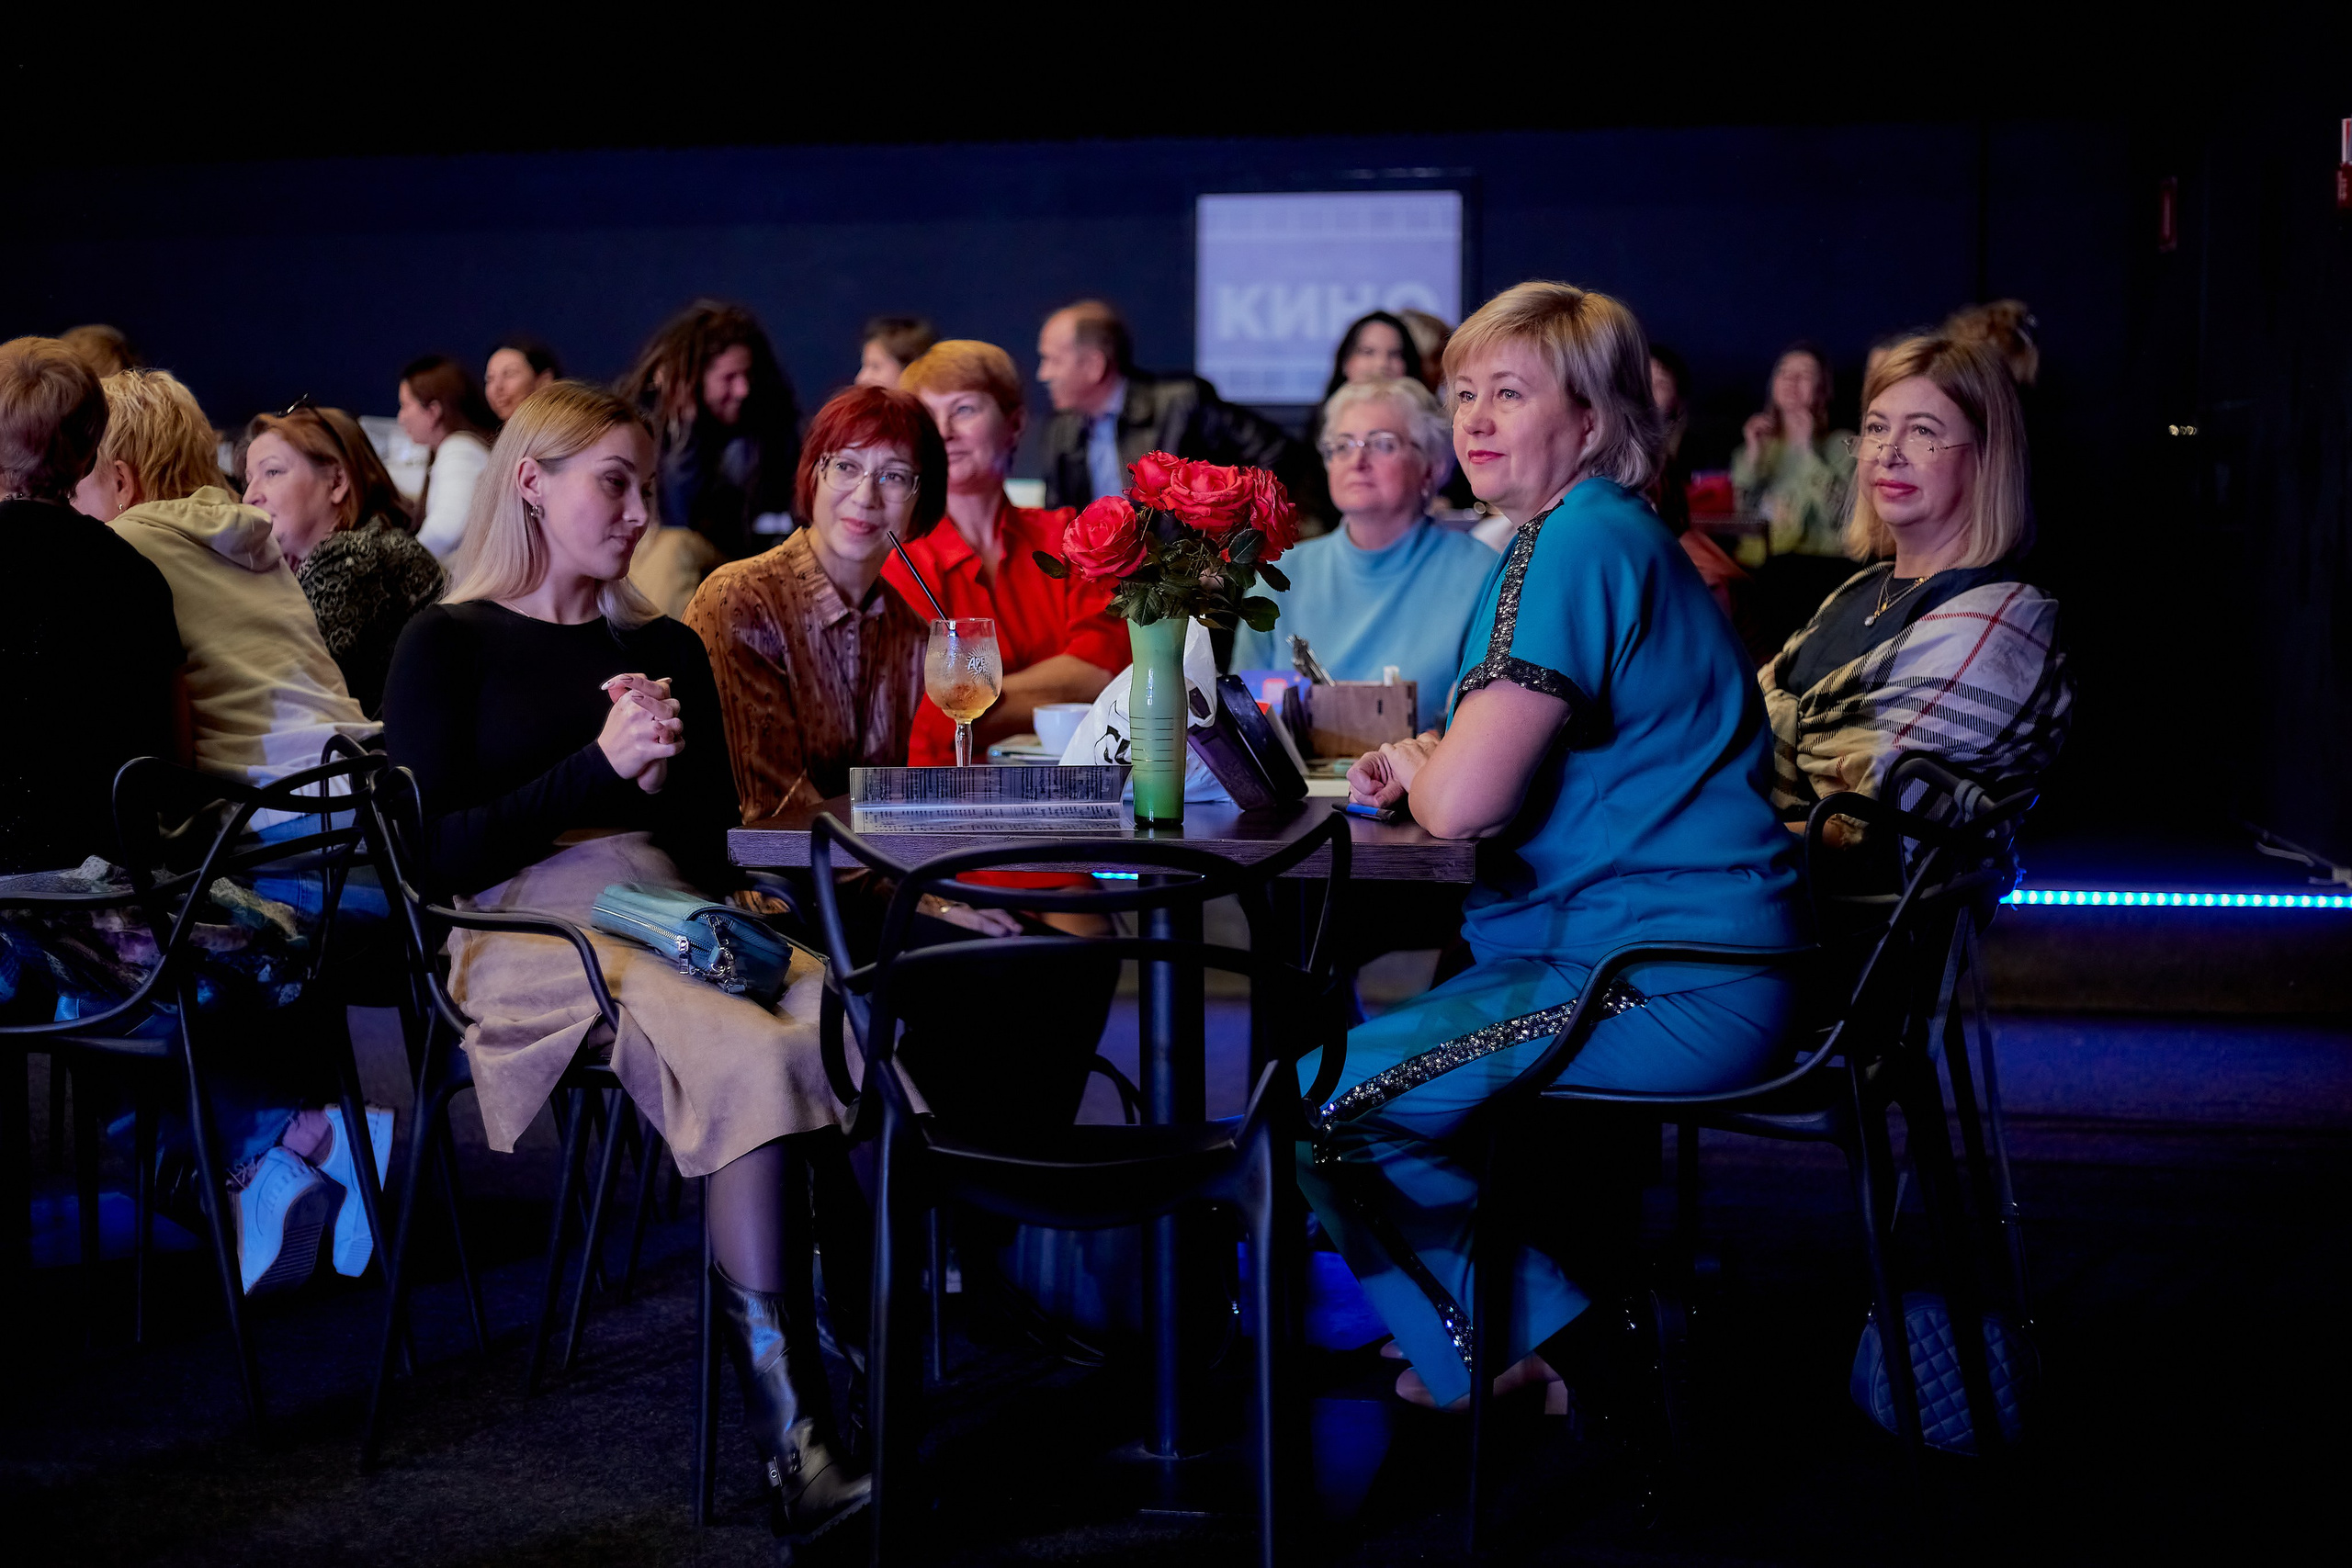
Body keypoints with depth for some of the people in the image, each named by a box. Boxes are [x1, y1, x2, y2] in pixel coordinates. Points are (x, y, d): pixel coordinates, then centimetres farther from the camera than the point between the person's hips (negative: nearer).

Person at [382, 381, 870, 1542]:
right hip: (528, 928, -5)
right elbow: (436, 854, -1)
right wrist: (599, 764, -8)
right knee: (753, 1060, -36)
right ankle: (785, 1435, -38)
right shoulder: (447, 646, 12)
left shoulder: (664, 649, 27)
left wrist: (665, 769, 0)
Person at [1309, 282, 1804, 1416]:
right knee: (1363, 1053, 22)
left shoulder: (1581, 541, -17)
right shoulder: (1591, 534, 17)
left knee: (1323, 1104, -10)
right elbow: (1495, 776, 25)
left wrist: (1420, 765, -1)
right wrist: (1413, 769, 5)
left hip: (1673, 984, -11)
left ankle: (1530, 1351, 7)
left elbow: (1465, 801, -23)